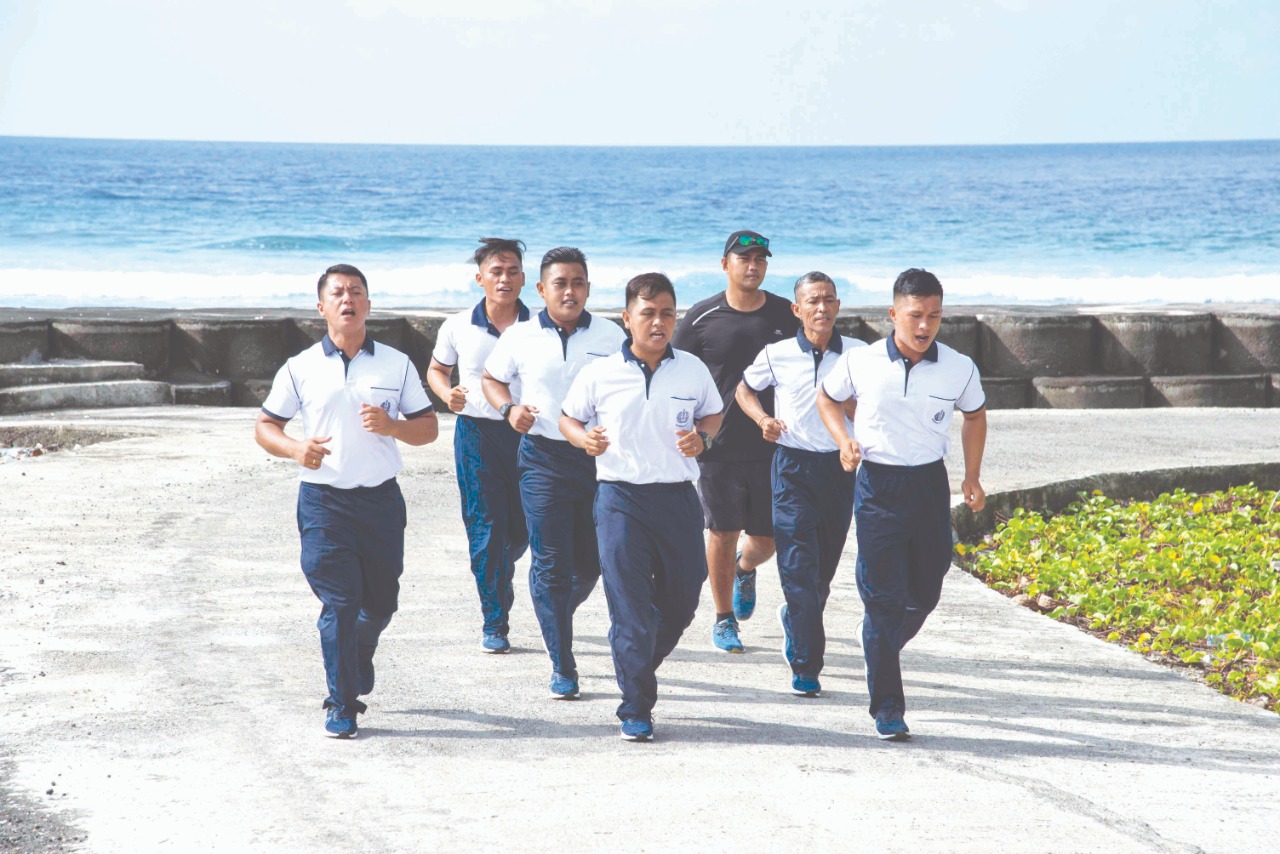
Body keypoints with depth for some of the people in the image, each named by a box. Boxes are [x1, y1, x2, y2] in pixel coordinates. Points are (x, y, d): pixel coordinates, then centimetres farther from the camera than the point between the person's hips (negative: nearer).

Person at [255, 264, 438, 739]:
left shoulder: (397, 365, 6)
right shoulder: (301, 369, 3)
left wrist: (391, 426, -13)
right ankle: (341, 707, 1)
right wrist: (295, 448, -14)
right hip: (324, 500, -2)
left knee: (381, 601, 11)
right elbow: (264, 427, 7)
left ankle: (357, 663, 43)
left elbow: (428, 428, 8)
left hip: (381, 498, 2)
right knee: (339, 604, -8)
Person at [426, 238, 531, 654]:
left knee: (523, 528, 7)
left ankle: (499, 583, 41)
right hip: (476, 433, -1)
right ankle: (495, 623, 0)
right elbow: (436, 370, 16)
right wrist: (448, 394, -6)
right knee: (485, 527, -6)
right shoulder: (458, 328, 1)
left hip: (527, 433, 1)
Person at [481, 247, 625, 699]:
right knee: (551, 563, -7)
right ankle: (562, 667, -1)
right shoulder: (521, 337, 2)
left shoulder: (611, 336, 3)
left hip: (599, 458, 2)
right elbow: (491, 378, 16)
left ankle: (558, 616, 42)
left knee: (591, 563, 9)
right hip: (543, 458, -2)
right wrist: (509, 408, -5)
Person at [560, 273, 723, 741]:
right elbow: (568, 417, 10)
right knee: (630, 608, -5)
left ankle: (637, 667, 38)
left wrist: (701, 438, -3)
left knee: (682, 600, 10)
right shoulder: (599, 374, -2)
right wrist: (585, 438, -11)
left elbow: (713, 413, 19)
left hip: (678, 497, 3)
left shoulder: (693, 370, 3)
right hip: (621, 497, -3)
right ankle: (636, 707, 3)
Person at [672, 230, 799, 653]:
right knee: (722, 533, 1)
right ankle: (724, 619, 16)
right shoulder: (701, 318, -1)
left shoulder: (788, 316, 5)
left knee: (768, 539, 6)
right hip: (718, 445, -2)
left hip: (774, 447, 2)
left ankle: (745, 569, 41)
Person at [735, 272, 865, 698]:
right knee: (799, 567, -11)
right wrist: (763, 419, -3)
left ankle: (793, 619, 45)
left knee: (825, 567, 14)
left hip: (840, 467, 2)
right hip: (793, 467, -2)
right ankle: (806, 667, -9)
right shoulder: (777, 356, -3)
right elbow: (745, 390, 15)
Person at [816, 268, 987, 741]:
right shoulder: (860, 363, -7)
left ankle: (885, 651, 42)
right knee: (883, 598, -6)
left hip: (930, 484, 2)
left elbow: (975, 415, 16)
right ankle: (887, 706, 1)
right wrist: (845, 440, -5)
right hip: (877, 485, -2)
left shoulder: (959, 369, -4)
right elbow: (827, 399, 12)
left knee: (924, 594, 10)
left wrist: (972, 478, 11)